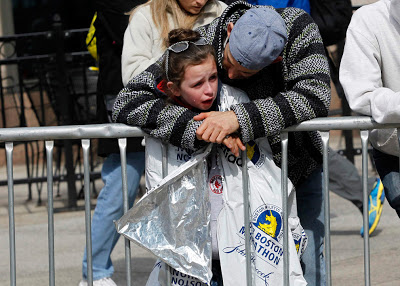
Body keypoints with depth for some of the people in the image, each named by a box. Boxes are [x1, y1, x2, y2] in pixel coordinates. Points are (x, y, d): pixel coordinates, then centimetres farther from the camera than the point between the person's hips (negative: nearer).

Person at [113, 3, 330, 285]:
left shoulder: (297, 26, -25)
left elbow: (316, 95, -37)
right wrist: (198, 128, -43)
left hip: (301, 171, 0)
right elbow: (126, 103, -29)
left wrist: (239, 117, -46)